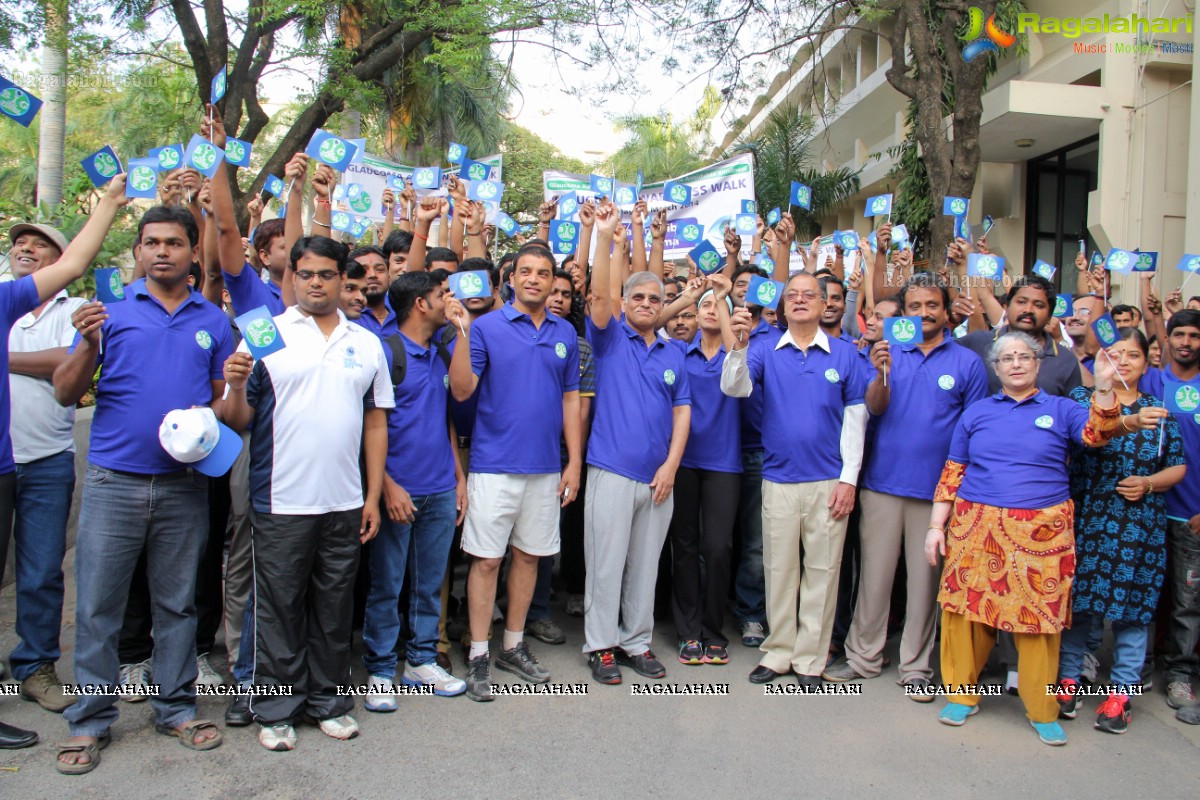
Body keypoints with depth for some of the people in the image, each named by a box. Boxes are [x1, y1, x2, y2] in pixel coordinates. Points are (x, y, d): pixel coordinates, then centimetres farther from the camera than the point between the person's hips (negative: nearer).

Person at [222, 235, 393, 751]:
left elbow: (376, 422, 11)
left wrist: (373, 496, 7)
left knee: (335, 607, 13)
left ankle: (328, 700, 29)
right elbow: (238, 420, -1)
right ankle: (275, 709, 24)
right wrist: (237, 386, -23)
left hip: (345, 503, 3)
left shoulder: (367, 344, 9)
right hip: (281, 501, -3)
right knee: (280, 608, 8)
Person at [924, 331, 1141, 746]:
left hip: (1042, 531, -1)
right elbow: (952, 473, 9)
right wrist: (937, 525, 4)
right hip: (976, 527, 1)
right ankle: (962, 694, 21)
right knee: (966, 610, 3)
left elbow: (1097, 433, -12)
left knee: (1039, 617, 3)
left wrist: (1104, 387, -24)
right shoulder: (976, 413, 10)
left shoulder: (1060, 409, 8)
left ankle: (1042, 711, 20)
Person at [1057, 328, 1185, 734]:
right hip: (1087, 519, -2)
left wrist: (1147, 483, -6)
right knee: (1077, 600, 3)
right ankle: (1068, 678, 19)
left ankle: (1120, 693, 15)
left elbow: (1177, 466, 13)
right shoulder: (1082, 397, 3)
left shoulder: (1159, 410, 11)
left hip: (1140, 527, 2)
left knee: (1131, 607, 4)